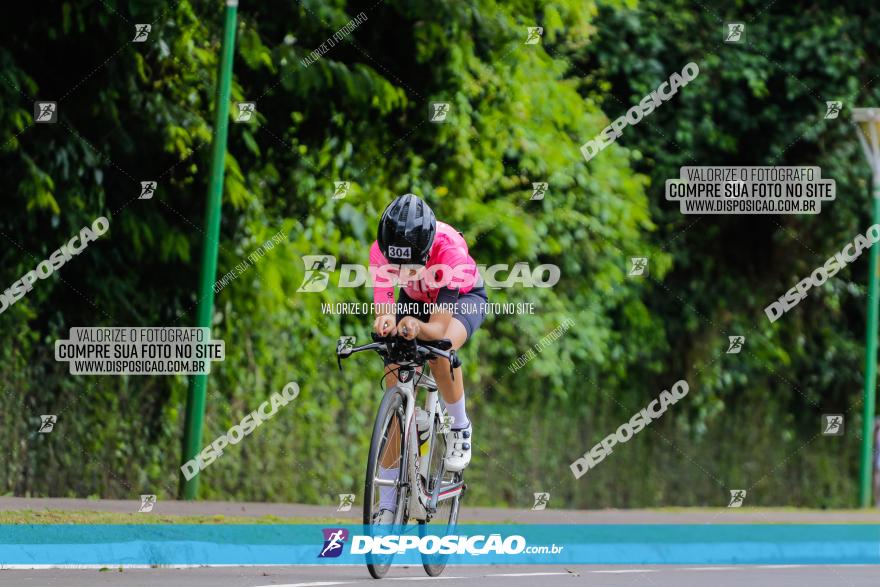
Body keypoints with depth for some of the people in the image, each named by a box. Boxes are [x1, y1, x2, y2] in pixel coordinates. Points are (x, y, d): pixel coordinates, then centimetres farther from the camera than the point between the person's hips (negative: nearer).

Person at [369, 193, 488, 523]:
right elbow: (381, 308, -36)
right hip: (415, 300, 3)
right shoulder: (381, 249, -33)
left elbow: (438, 327, -42)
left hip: (464, 298, -3)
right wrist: (385, 322, -60)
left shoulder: (450, 250, -41)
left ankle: (460, 428, -7)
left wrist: (417, 327, -64)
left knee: (440, 352, -37)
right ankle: (387, 509, -4)